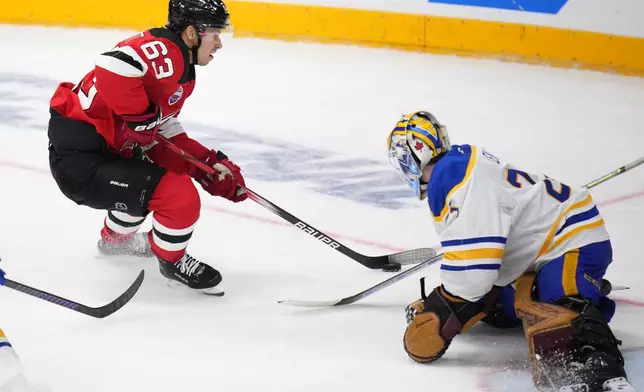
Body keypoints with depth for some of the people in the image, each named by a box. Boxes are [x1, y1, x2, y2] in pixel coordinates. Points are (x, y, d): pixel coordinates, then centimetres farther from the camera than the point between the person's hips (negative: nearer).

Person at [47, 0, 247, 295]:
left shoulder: (181, 69, 13)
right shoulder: (163, 51, -20)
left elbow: (167, 137, 17)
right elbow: (112, 68, -38)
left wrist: (212, 163, 8)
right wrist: (142, 117, -26)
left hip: (103, 147, 11)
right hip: (79, 160, -11)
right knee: (180, 197, -16)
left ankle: (115, 237, 51)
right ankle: (172, 259, 12)